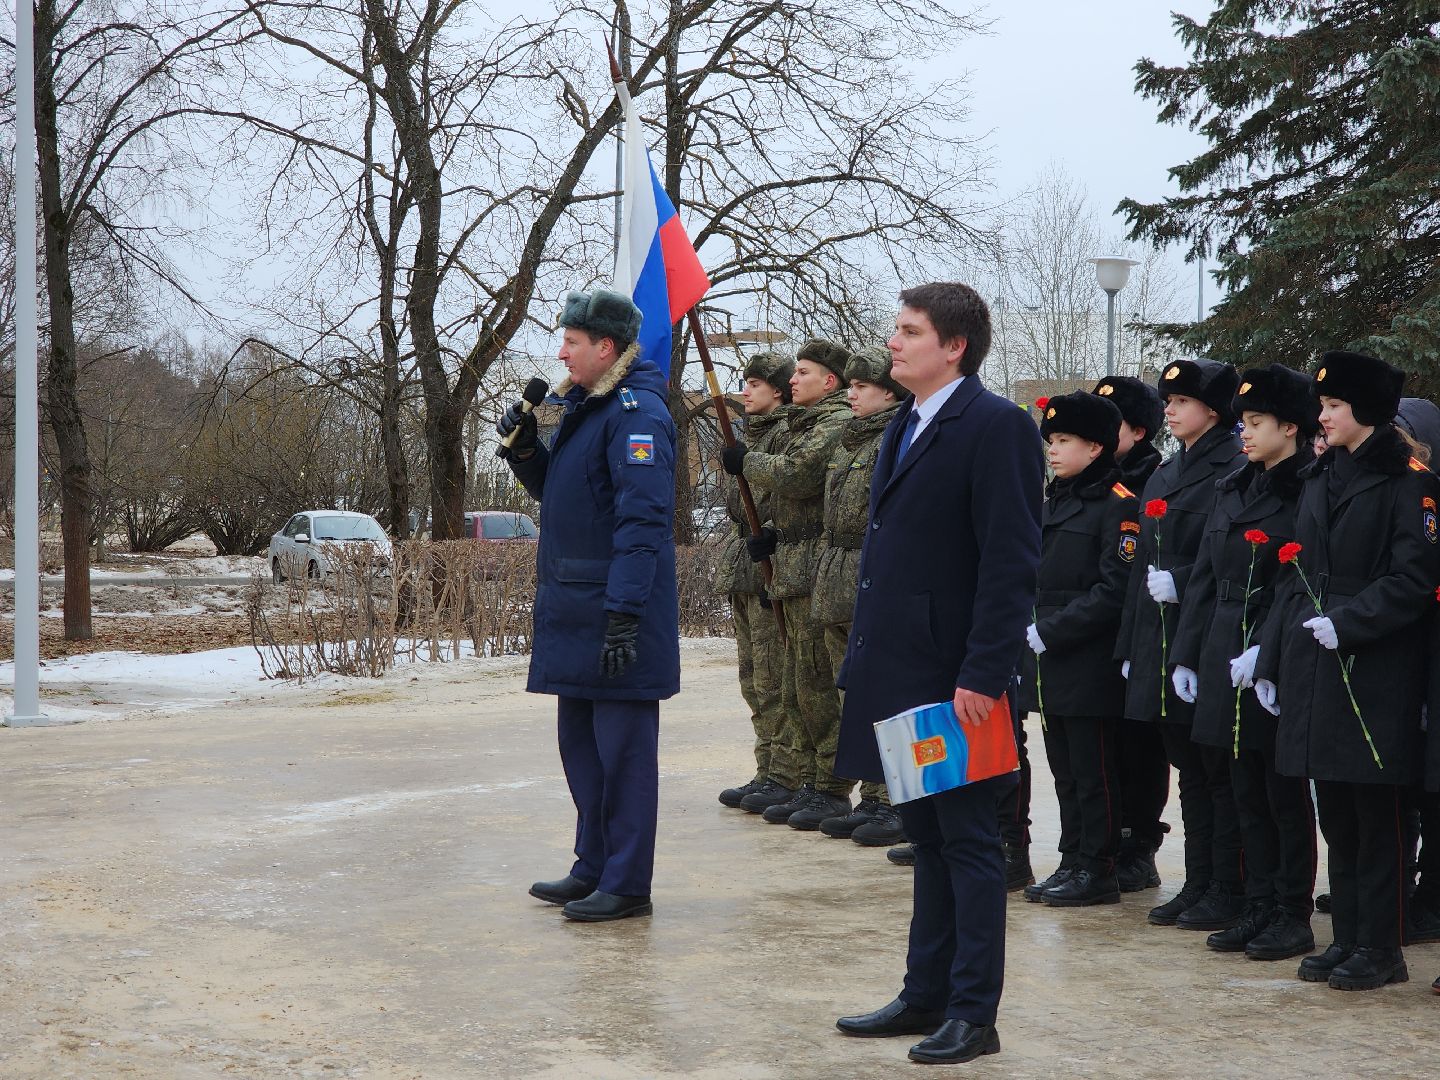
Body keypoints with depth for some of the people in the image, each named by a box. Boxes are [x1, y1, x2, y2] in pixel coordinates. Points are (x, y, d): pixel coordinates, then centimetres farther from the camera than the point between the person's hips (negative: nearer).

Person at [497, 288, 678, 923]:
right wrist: (525, 447, 7)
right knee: (581, 745, 15)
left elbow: (643, 519, -22)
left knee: (622, 751, -3)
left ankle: (626, 885, 4)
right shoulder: (583, 406, 16)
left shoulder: (637, 412, -15)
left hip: (617, 615, -10)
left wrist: (624, 614, -26)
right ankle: (594, 868, 26)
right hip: (573, 610, 10)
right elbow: (553, 490, 27)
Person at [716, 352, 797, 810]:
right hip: (744, 574, 10)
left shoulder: (787, 433, -10)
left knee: (773, 681, -7)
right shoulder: (755, 434, 20)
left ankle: (781, 776, -3)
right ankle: (768, 771, 17)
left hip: (769, 571, -10)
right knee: (754, 679, 12)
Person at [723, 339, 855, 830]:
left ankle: (831, 789, -4)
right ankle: (796, 779, 20)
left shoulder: (838, 423, -11)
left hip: (819, 571, -11)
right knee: (796, 686, 14)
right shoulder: (809, 423, 22)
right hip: (796, 571, 11)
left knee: (819, 683, -8)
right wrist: (774, 534, 10)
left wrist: (745, 461, -5)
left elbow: (796, 476, -22)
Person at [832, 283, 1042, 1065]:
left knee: (968, 842, 0)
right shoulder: (905, 428, 15)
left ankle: (973, 1015, 8)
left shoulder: (996, 426, -13)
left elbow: (1012, 562, -18)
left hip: (956, 678, -9)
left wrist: (981, 675, -22)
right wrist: (865, 654, 15)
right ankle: (926, 997, 25)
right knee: (927, 840, 16)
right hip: (902, 672, 9)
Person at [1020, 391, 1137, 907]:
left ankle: (1098, 870, 6)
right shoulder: (1054, 502, 16)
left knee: (1093, 773, -1)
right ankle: (1072, 862, 20)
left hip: (1089, 664, -8)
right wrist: (1028, 630, 7)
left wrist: (1051, 631, -19)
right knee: (1065, 770, 13)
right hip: (1050, 663, 8)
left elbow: (1114, 589, -17)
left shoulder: (1118, 505, -10)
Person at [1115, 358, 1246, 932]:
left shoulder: (1235, 471, -9)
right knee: (1190, 769, 13)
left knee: (1219, 771, -1)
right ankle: (1198, 885, 19)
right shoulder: (1163, 476, 16)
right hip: (1161, 644, 8)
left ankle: (1228, 891, 7)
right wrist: (1131, 645, 14)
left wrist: (1180, 582, -20)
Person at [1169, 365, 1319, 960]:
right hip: (1222, 659, 7)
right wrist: (1185, 655, 10)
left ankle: (1293, 916, 9)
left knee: (1285, 794, 1)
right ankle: (1258, 908, 19)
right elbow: (1204, 577, 14)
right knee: (1247, 793, 11)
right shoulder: (1232, 489, 13)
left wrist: (1265, 652, -22)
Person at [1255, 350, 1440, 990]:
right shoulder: (1317, 481, 14)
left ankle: (1379, 948, 8)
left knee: (1375, 816, 0)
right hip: (1314, 674, 7)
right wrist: (1270, 663, 10)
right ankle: (1347, 938, 20)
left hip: (1375, 676, -7)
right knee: (1334, 814, 11)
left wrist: (1346, 621, -20)